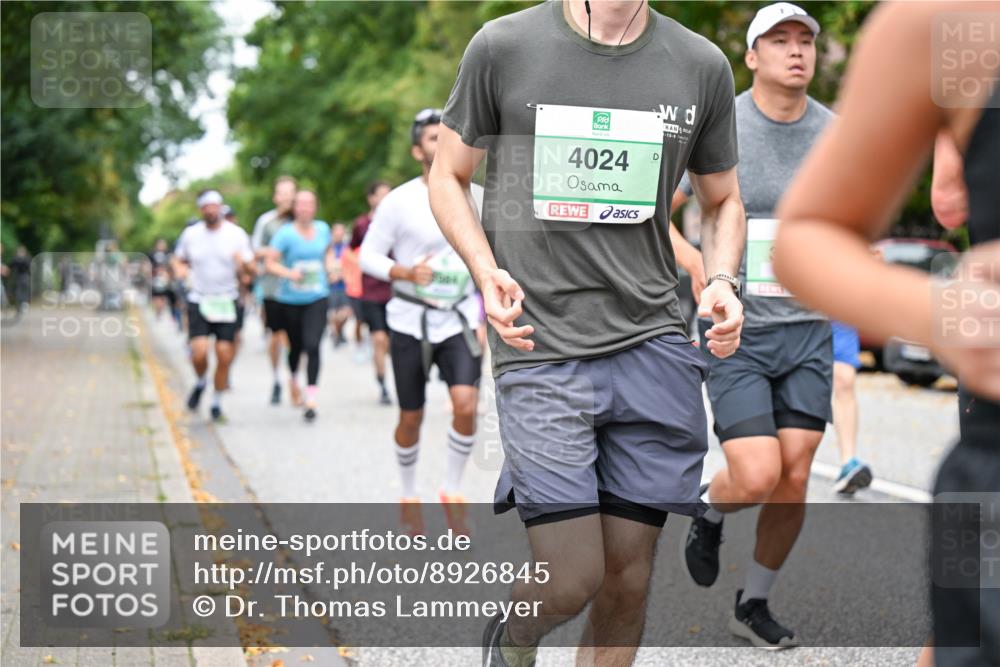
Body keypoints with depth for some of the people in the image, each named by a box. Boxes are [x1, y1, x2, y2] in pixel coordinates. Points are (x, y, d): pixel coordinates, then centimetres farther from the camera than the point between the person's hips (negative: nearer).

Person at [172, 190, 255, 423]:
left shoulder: (237, 234, -1)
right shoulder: (191, 234, 3)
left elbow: (250, 269, 0)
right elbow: (179, 260, 16)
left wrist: (243, 264, -24)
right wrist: (180, 270, -7)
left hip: (227, 303, 0)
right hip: (199, 301, 0)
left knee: (224, 356, -3)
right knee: (199, 353, -15)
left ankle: (216, 404, 15)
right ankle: (200, 384, 17)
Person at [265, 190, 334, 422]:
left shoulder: (322, 229, 4)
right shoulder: (285, 233, -8)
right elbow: (271, 263, -9)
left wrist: (330, 267, 5)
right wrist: (288, 272, -26)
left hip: (317, 298, 1)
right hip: (290, 299, -1)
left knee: (312, 346, -14)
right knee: (296, 347, 13)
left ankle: (311, 400, -14)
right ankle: (293, 378, 47)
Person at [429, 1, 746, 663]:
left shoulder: (702, 65, 7)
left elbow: (723, 200, 20)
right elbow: (448, 175, 9)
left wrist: (722, 279, 0)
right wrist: (487, 271, -8)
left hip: (654, 347, 3)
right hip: (540, 351, -3)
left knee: (628, 580, 5)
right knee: (572, 581, -8)